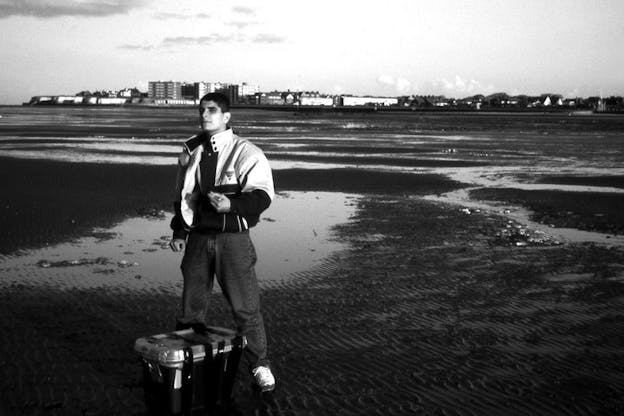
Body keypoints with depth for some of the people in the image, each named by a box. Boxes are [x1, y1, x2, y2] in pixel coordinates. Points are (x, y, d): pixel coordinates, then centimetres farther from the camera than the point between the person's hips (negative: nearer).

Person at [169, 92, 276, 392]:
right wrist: (179, 230, 13)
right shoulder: (191, 151, 11)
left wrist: (231, 204, -25)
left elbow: (262, 196, -10)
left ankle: (259, 365, 14)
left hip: (232, 238, -4)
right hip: (197, 238, 4)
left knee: (245, 306, -1)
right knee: (191, 303, 12)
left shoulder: (246, 153, -6)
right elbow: (181, 195, 20)